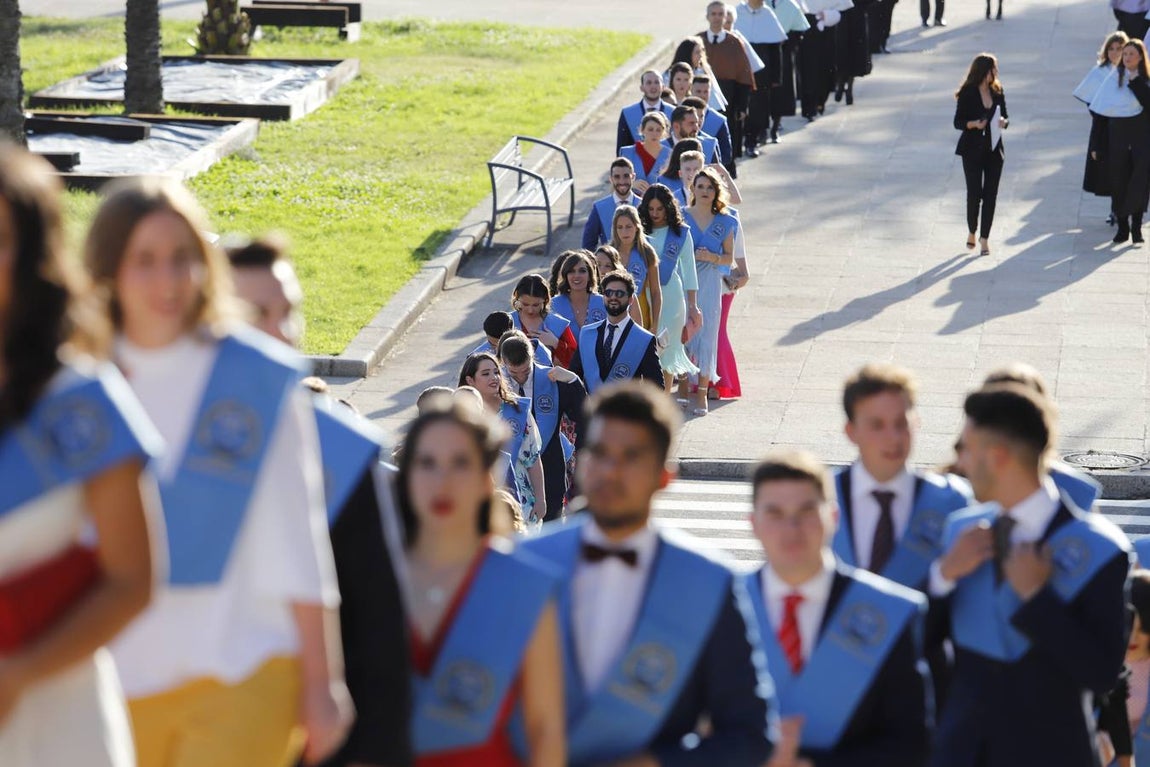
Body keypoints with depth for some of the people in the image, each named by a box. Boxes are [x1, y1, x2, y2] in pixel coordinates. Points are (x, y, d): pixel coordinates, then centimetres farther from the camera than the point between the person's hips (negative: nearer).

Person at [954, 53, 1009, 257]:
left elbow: (1005, 116, 11)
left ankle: (984, 238, 9)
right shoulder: (967, 93, -8)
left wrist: (1004, 122, -12)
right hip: (972, 150, -3)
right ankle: (972, 232, 22)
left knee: (990, 194, 2)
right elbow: (958, 122, -6)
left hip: (994, 149, 3)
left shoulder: (997, 91, 4)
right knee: (974, 193, -1)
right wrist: (974, 124, -25)